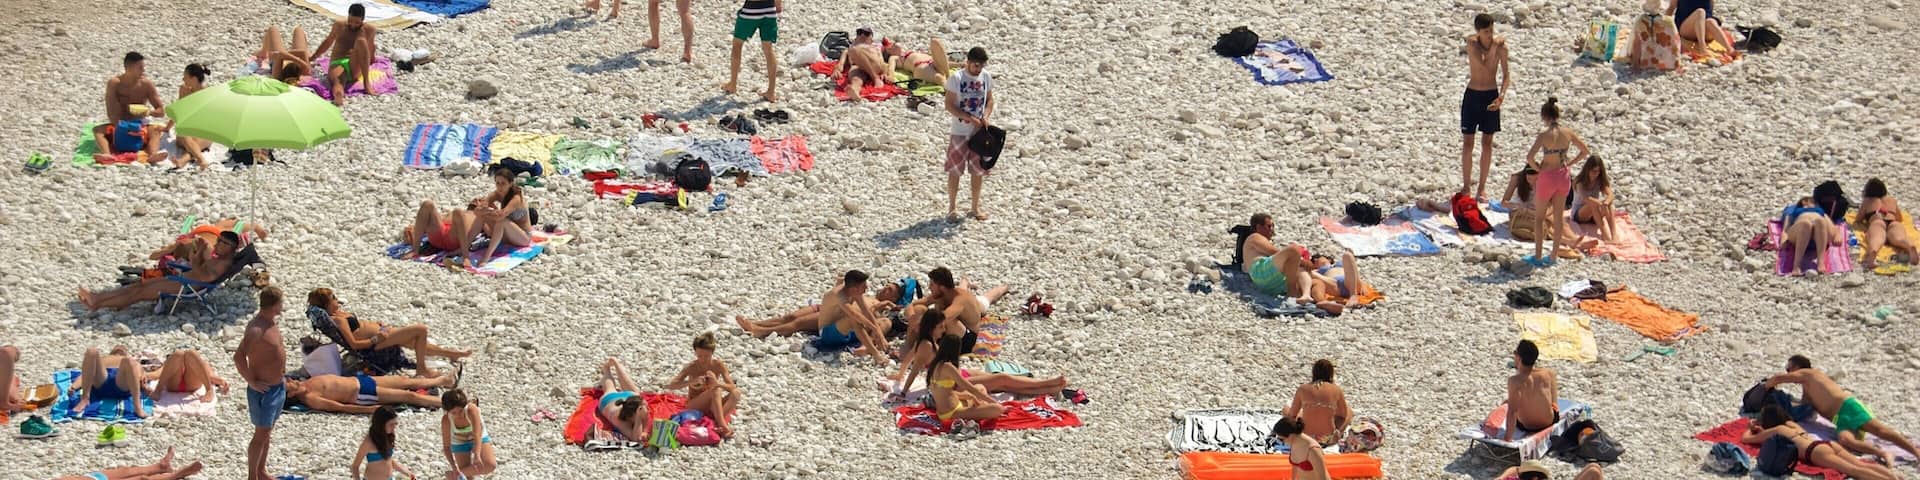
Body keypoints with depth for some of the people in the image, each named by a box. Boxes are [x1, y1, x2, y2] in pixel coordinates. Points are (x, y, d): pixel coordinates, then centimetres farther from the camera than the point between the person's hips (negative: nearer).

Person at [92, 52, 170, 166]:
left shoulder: (146, 84, -5)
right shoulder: (114, 83, -10)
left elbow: (161, 111, -2)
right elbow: (111, 112, -16)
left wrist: (150, 112, -26)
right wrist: (119, 128, -34)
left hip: (140, 127, 0)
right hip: (119, 127, 0)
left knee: (156, 131, -30)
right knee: (97, 130, -27)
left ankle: (153, 154, -58)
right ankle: (107, 154, -55)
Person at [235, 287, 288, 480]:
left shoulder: (271, 323, 6)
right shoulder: (257, 329, -25)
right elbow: (239, 357, -33)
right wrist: (252, 382, -24)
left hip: (277, 386, 9)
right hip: (263, 390, -9)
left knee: (267, 431, 19)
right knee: (261, 434, -1)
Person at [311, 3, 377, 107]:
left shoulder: (368, 30, 12)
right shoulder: (339, 26, 19)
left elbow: (371, 59, 16)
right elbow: (327, 43, 35)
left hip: (355, 67, -1)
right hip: (337, 64, 1)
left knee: (361, 41, -30)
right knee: (337, 79, -38)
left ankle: (366, 82, -36)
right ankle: (338, 95, -76)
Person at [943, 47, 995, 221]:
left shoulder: (986, 77, 1)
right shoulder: (956, 78, -13)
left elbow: (989, 100, 10)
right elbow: (950, 105, -12)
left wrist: (986, 116, -9)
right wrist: (970, 119, -19)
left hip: (979, 132, 4)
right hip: (960, 132, -4)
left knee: (978, 171, 10)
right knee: (955, 171, 2)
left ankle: (975, 207, 22)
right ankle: (951, 208, 14)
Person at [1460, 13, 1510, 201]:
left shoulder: (1500, 44, -7)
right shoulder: (1471, 42, -10)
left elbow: (1506, 74, -3)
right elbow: (1484, 65, -24)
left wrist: (1501, 96, -16)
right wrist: (1495, 46, -19)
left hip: (1491, 95, 1)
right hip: (1472, 94, -1)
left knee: (1487, 143, 5)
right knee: (1467, 142, 2)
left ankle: (1482, 187, 12)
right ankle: (1466, 185, 10)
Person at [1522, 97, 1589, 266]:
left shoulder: (1544, 135, -19)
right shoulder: (1568, 133, -5)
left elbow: (1529, 157, -26)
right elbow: (1584, 151, 6)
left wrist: (1538, 168, -9)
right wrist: (1569, 163, 8)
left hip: (1547, 176, -5)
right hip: (1564, 176, 5)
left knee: (1540, 217, 11)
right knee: (1558, 217, 14)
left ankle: (1538, 256, 13)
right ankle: (1554, 256, 22)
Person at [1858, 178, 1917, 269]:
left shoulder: (1867, 202, 32)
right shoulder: (1892, 200, 39)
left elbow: (1859, 220, 39)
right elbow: (1900, 218, 51)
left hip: (1877, 222, -2)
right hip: (1894, 223, 2)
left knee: (1876, 239, -36)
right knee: (1898, 238, -32)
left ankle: (1872, 252, -74)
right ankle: (1910, 247, -70)